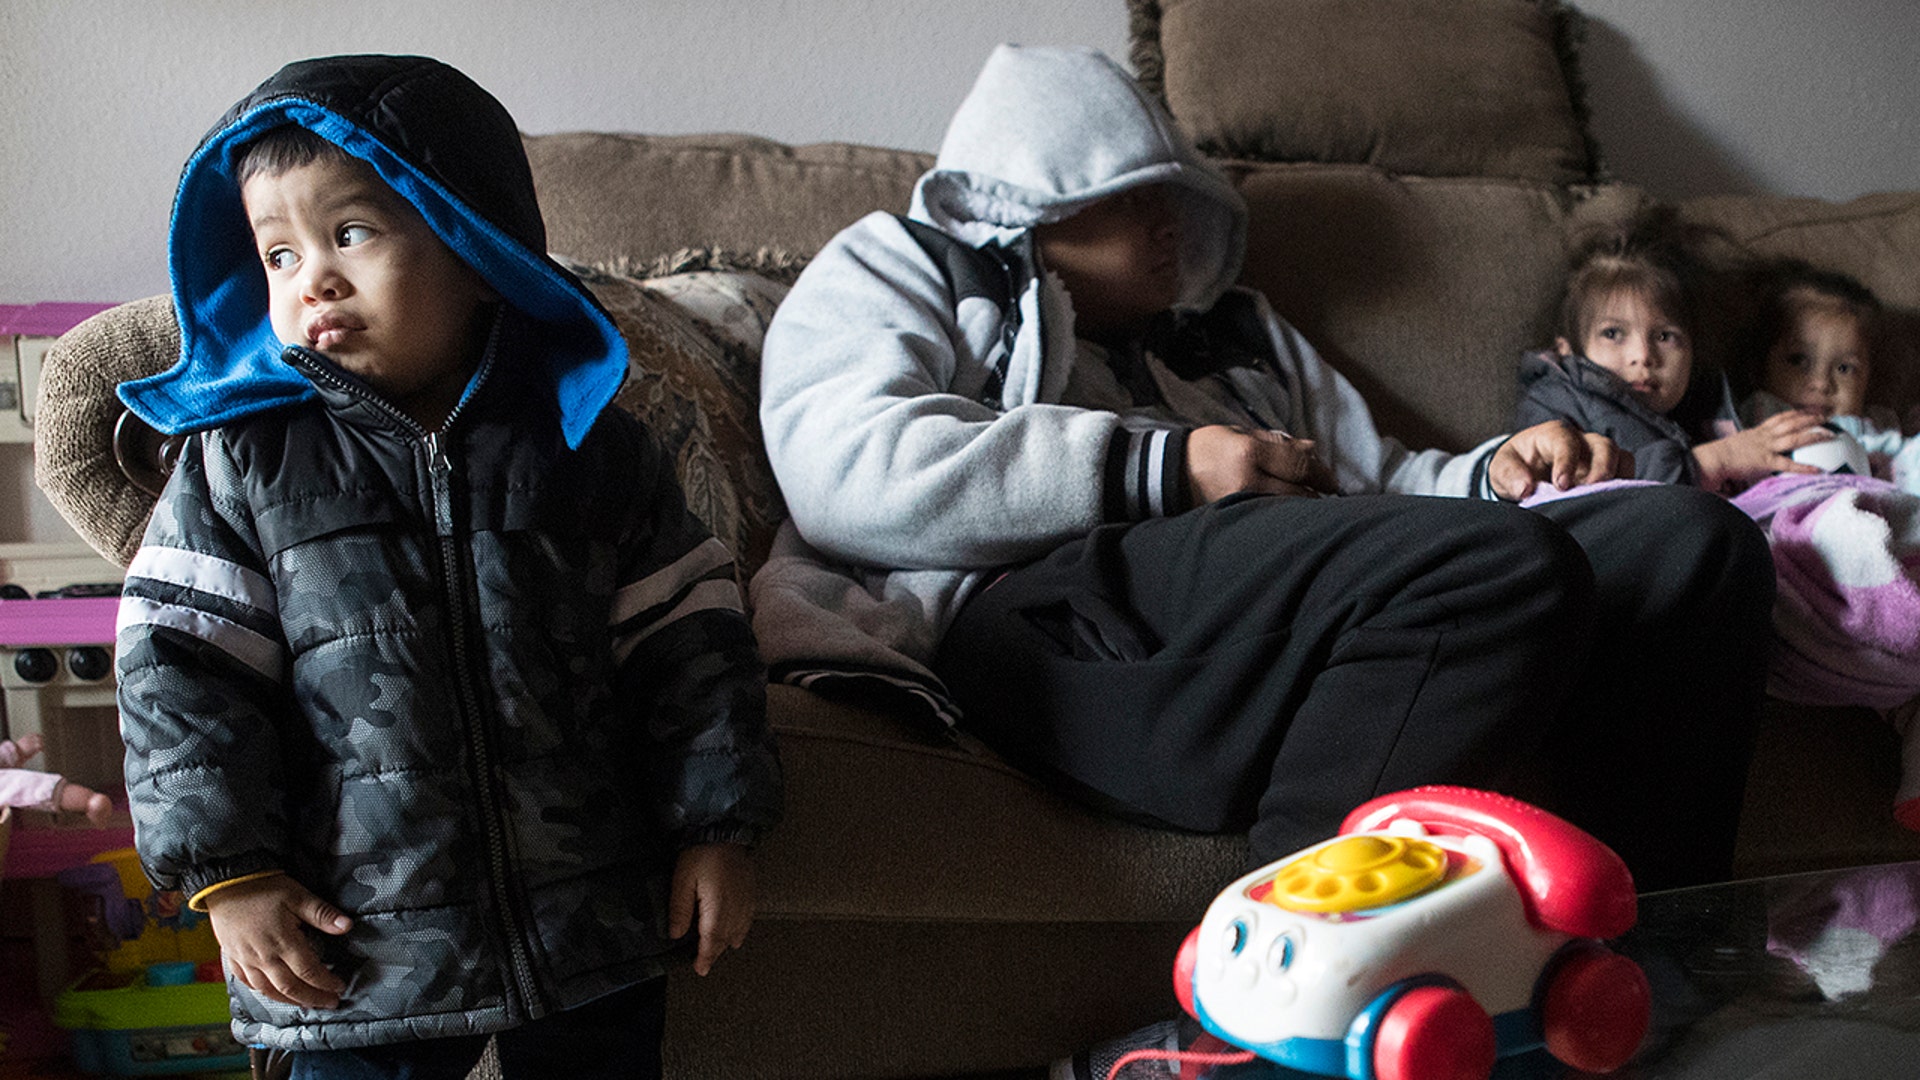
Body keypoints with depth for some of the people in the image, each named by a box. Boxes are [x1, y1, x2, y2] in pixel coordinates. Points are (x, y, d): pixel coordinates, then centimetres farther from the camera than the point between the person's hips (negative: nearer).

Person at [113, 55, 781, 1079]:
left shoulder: (590, 445, -1)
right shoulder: (242, 461, -2)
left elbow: (684, 635, 2)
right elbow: (182, 667, -2)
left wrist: (714, 829, 1)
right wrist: (229, 873, -7)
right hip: (354, 940, -1)